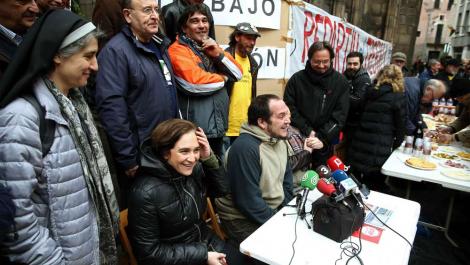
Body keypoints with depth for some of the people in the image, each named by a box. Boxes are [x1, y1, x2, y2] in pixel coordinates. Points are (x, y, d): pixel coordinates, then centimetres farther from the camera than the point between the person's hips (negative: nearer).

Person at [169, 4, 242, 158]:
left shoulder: (211, 47, 14)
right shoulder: (178, 50, -9)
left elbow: (238, 74, 10)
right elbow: (194, 83, -25)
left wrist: (219, 54, -6)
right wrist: (222, 79, -7)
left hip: (218, 125, 8)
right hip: (195, 128, -8)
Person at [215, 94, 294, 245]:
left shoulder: (280, 140, 3)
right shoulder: (245, 148, -26)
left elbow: (286, 180, 12)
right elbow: (249, 201, -25)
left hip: (275, 210, 8)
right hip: (243, 220, -8)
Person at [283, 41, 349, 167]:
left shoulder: (340, 81, -2)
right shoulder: (297, 79, -3)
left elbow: (340, 114, -6)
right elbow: (290, 108, -6)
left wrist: (321, 137, -16)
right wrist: (307, 131, -14)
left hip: (325, 142, 1)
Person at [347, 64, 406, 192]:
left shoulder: (369, 93, 8)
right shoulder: (398, 97, -3)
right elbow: (400, 126, 1)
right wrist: (394, 144, 19)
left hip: (357, 150, 4)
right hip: (378, 152, -4)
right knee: (376, 191, 10)